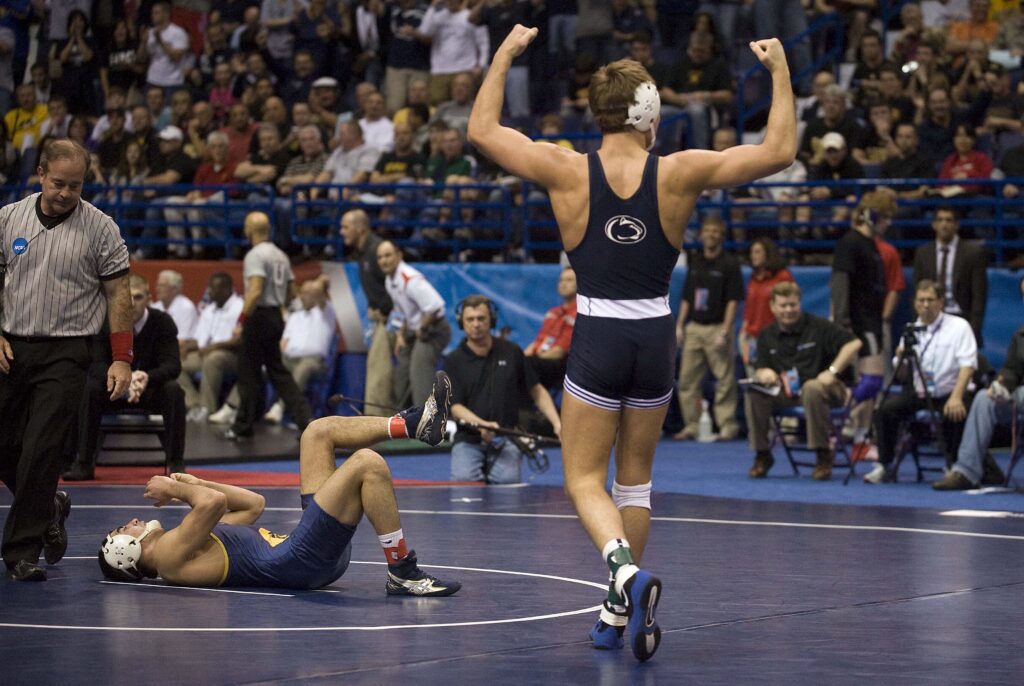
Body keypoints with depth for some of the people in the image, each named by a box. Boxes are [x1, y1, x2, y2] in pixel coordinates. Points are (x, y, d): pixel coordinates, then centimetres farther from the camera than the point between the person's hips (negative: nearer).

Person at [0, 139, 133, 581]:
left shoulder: (99, 228, -1)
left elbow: (118, 293, 1)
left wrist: (122, 359, -6)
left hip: (66, 354, -4)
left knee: (40, 453, -12)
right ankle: (49, 508, 31)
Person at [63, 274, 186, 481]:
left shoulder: (162, 322, -12)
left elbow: (172, 365, -20)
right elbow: (96, 365, -21)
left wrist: (147, 377, -43)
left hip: (151, 389, 0)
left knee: (173, 391, -32)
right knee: (89, 389, -30)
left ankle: (175, 462, -23)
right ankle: (83, 463, -27)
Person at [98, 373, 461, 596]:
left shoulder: (182, 548, 25)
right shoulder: (168, 552, -4)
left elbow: (253, 504, 31)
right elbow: (215, 503, -23)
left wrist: (195, 485, 22)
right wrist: (175, 488, -3)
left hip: (317, 551, 10)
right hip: (303, 560, -10)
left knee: (318, 431, 16)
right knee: (367, 463, -23)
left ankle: (417, 423, 6)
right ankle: (403, 574, -19)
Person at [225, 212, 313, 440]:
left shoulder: (255, 255, -14)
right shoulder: (280, 255, 12)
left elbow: (255, 291, -23)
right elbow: (291, 293, 14)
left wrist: (242, 320, -21)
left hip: (259, 317, -8)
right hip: (276, 317, 8)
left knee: (249, 372, 1)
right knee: (277, 370, 12)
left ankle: (243, 426, 7)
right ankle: (302, 417, 2)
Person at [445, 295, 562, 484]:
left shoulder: (511, 352, 9)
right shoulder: (454, 361, 3)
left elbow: (537, 392, 15)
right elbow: (455, 406, -5)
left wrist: (557, 423, -1)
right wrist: (482, 424, -25)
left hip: (506, 440, 1)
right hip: (468, 440, 0)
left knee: (508, 480, -28)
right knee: (464, 479, -28)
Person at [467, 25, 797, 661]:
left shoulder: (568, 171, -8)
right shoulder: (679, 173, -8)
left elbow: (482, 131, 4)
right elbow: (780, 152, -4)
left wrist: (505, 55, 14)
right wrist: (781, 72, 5)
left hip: (597, 337, -2)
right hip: (656, 336, 2)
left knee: (586, 479, 4)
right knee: (635, 477, 17)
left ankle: (627, 571, -24)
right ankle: (620, 611, 20)